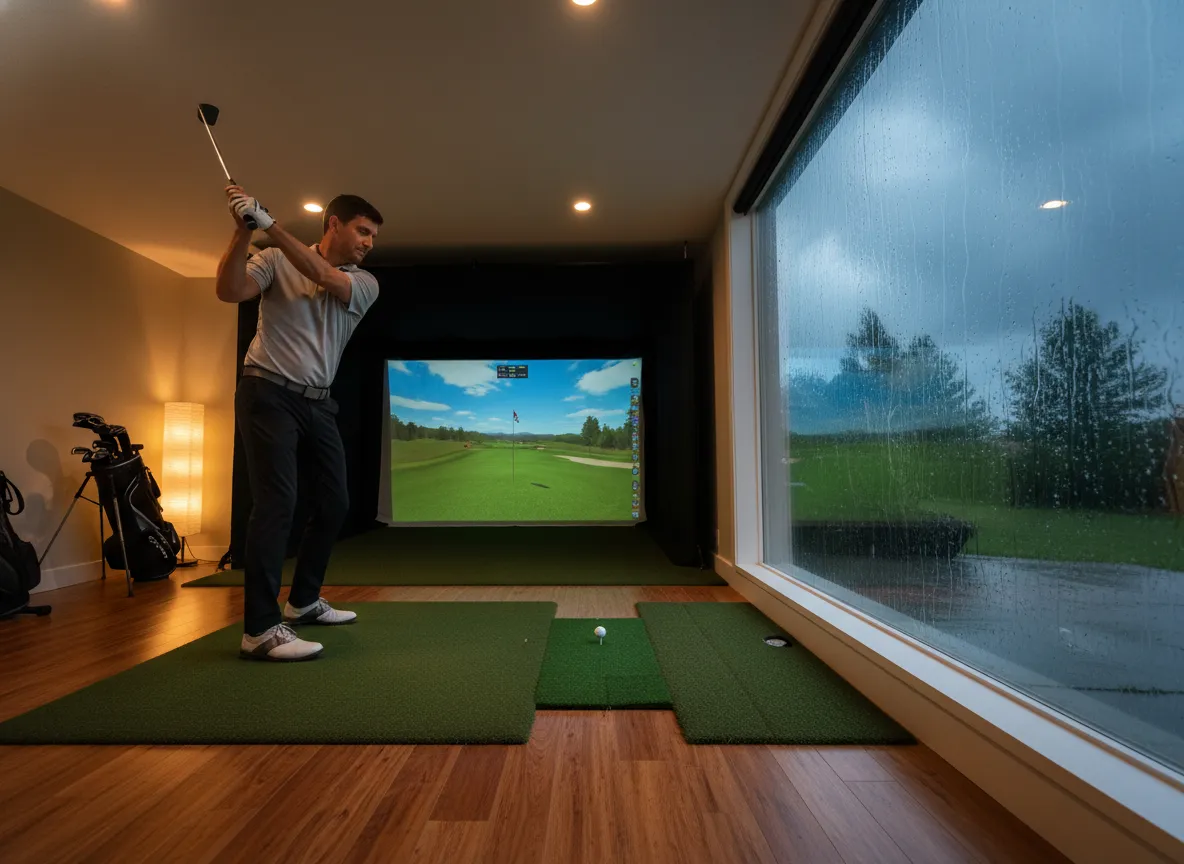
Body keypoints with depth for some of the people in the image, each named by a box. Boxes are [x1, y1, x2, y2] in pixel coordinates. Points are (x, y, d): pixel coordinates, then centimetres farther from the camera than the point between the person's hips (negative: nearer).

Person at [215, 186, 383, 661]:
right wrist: (243, 231, -24)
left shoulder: (365, 284, 6)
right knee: (277, 502, -14)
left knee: (335, 502, 8)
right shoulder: (275, 259, 1)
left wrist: (269, 223, -21)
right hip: (269, 394, -5)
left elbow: (324, 278, -14)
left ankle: (303, 600, 25)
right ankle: (260, 627, -8)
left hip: (318, 403, 5)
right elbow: (229, 291, -14)